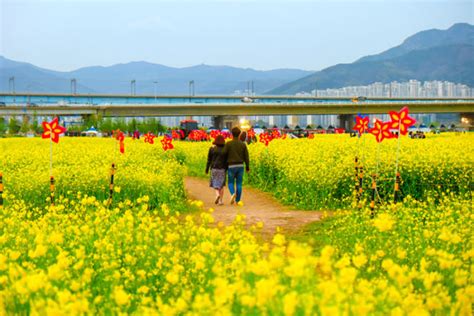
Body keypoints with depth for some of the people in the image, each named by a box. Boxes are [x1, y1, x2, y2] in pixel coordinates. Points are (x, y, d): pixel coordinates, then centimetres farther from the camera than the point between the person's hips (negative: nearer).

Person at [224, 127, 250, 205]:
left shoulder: (228, 144, -7)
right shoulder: (243, 144, 1)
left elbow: (224, 155, -6)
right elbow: (246, 156, 3)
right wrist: (247, 167, 13)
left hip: (231, 166, -2)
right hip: (240, 166, 2)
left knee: (231, 183, 9)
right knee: (239, 184, 9)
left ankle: (233, 194, -20)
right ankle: (237, 200, 8)